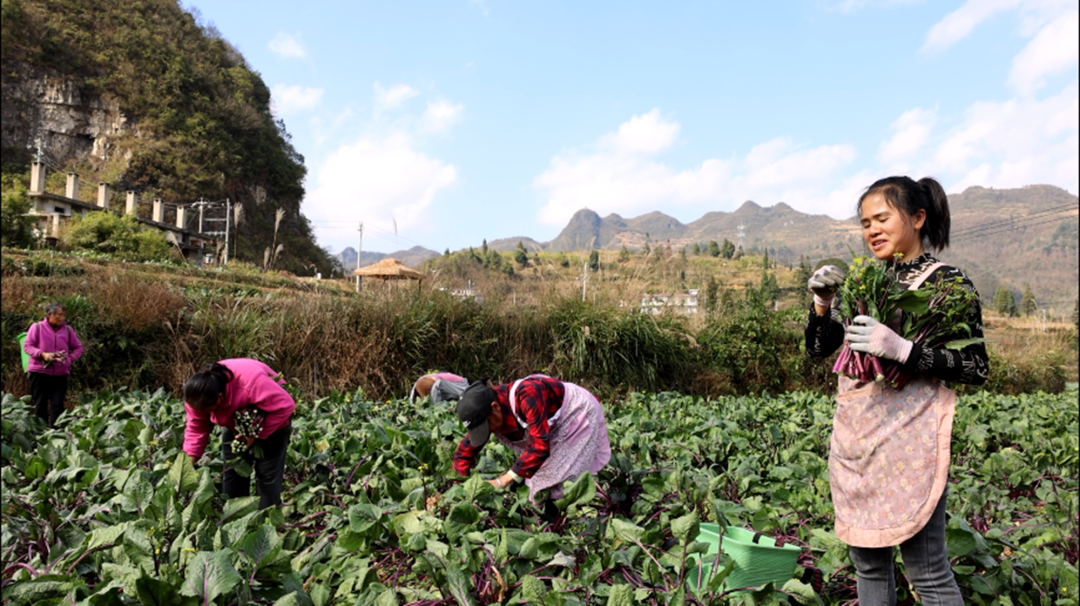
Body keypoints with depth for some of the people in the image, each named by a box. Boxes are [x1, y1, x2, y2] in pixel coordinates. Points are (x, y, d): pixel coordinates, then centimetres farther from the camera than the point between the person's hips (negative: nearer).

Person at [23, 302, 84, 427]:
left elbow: (78, 348, 13)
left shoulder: (68, 330, 7)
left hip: (60, 374, 2)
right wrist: (42, 354, -18)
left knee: (57, 405, -3)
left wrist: (70, 358, -5)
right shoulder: (37, 327, 0)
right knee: (40, 404, 7)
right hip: (39, 372, -1)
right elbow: (27, 346, -2)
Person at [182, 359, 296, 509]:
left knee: (267, 474, -6)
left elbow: (285, 406, -36)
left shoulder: (251, 382, -43)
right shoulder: (198, 394, -24)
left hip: (272, 420, -5)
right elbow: (196, 429, -12)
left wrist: (256, 435, -32)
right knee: (231, 473, 4)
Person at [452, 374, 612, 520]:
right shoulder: (485, 413, -17)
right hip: (555, 425, 7)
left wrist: (504, 480, -44)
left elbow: (540, 445, -45)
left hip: (579, 413, -7)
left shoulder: (526, 396, -41)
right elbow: (464, 453, -7)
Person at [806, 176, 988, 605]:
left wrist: (903, 349, -22)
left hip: (908, 438, -6)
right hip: (853, 436, 6)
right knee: (867, 560, 15)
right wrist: (822, 301, -4)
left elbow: (978, 369, -9)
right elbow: (817, 350, 12)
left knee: (927, 570, 0)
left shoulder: (948, 282, -4)